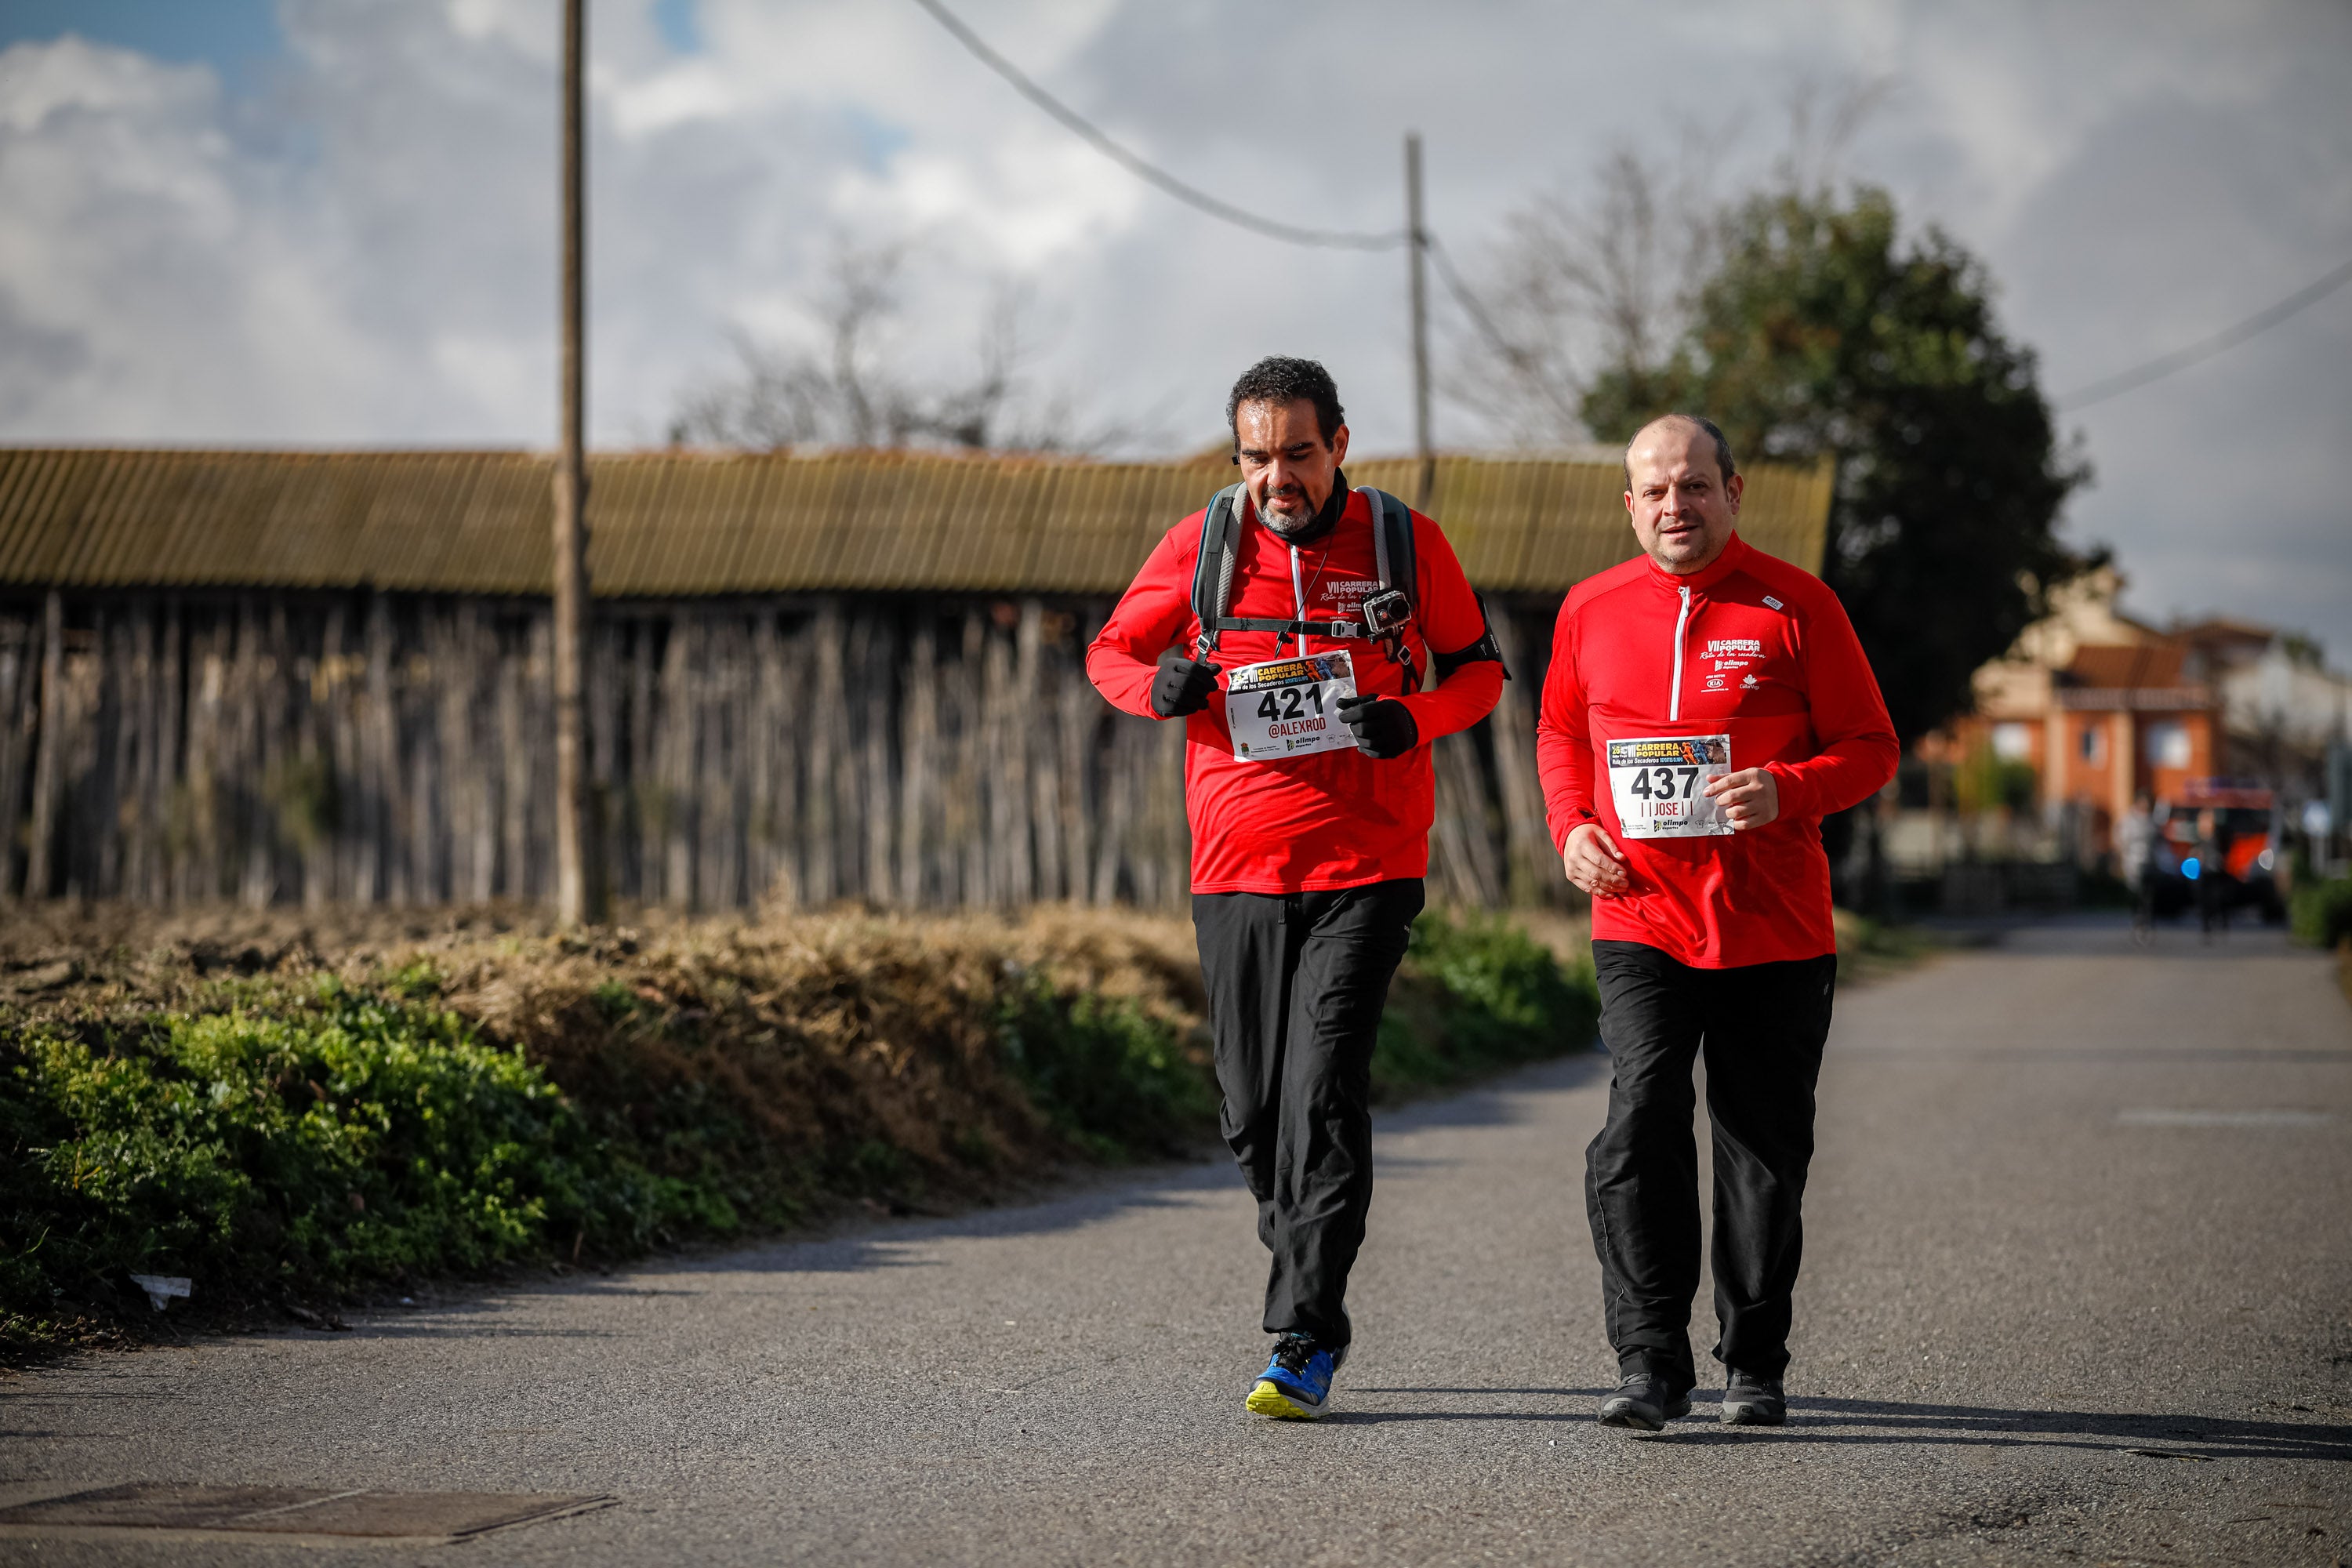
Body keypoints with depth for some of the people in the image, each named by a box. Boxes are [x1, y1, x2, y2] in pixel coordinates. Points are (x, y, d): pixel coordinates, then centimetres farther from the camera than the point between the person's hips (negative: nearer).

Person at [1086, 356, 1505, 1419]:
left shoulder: (1407, 544, 1)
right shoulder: (1201, 545, 4)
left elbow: (1478, 668, 11)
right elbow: (1110, 651, 15)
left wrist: (1417, 718, -11)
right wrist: (1156, 687, -9)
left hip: (1367, 865, -3)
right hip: (1235, 869, 3)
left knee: (1324, 1096, -13)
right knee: (1253, 1110, 7)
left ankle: (1303, 1345, -12)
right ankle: (1311, 1284, 30)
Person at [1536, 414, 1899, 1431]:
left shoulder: (1795, 605, -2)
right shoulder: (1591, 611, 6)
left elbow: (1869, 747, 1)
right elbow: (1560, 732, 22)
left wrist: (1787, 791, -18)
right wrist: (1571, 827, 3)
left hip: (1776, 929, -1)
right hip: (1639, 923, 1)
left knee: (1765, 1152, 7)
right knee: (1639, 1127, -13)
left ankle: (1755, 1365, 20)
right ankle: (1651, 1363, -9)